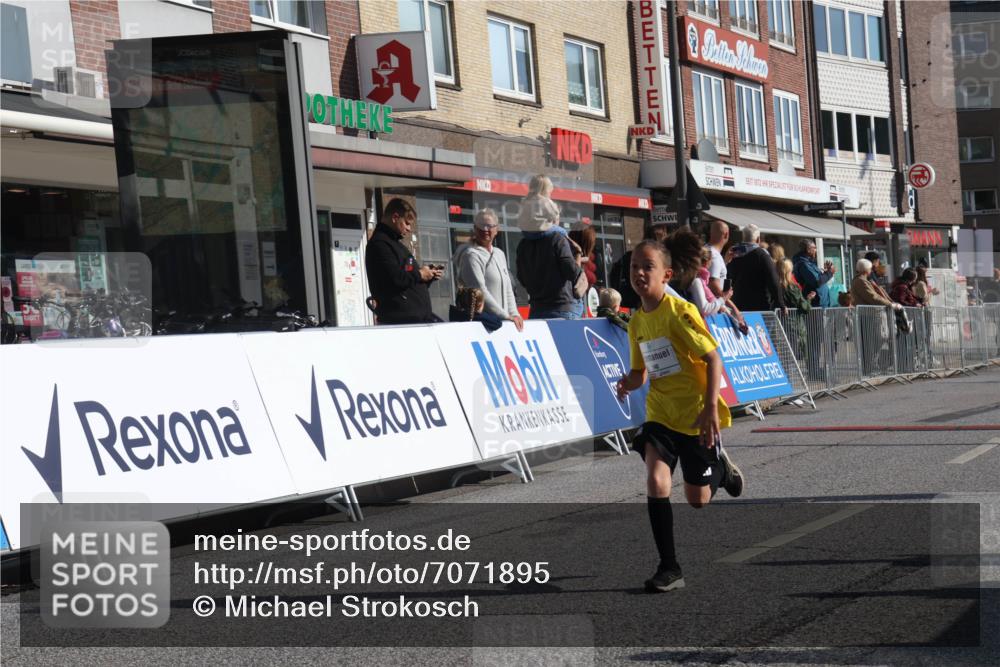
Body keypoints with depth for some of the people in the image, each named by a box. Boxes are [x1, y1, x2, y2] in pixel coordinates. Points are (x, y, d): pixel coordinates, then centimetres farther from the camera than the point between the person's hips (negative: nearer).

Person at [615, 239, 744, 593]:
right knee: (655, 481, -16)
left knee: (697, 499, 7)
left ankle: (722, 468, 42)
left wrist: (711, 408, -25)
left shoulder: (680, 312, -17)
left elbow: (713, 359, -17)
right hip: (660, 415, 5)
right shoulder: (636, 321, 3)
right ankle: (669, 568, -7)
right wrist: (628, 383, -9)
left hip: (696, 415, -4)